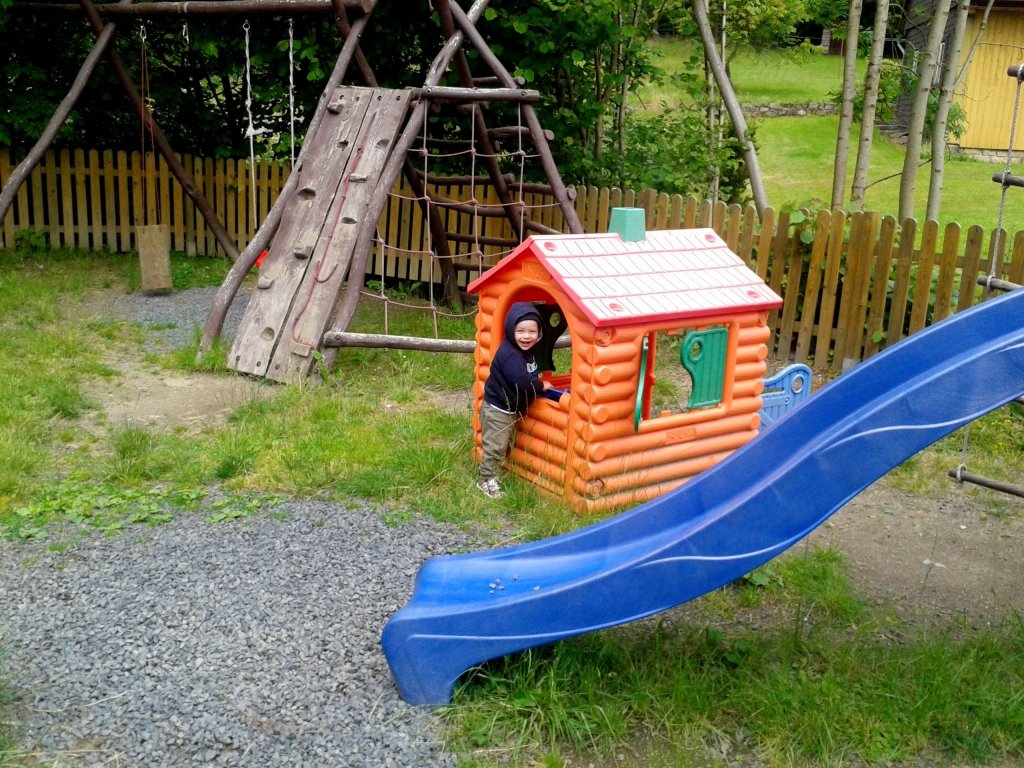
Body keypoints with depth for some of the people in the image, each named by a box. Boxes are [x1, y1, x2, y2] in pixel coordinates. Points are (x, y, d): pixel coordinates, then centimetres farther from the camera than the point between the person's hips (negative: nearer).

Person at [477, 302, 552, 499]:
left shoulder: (525, 351, 4)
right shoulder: (509, 354, -29)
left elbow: (529, 375, 18)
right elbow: (522, 381, -34)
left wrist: (538, 383, 0)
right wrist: (542, 386, -19)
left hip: (511, 408, 10)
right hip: (498, 409, -10)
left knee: (506, 444, 24)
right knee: (495, 446, -2)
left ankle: (496, 473, 40)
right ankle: (486, 480, 10)